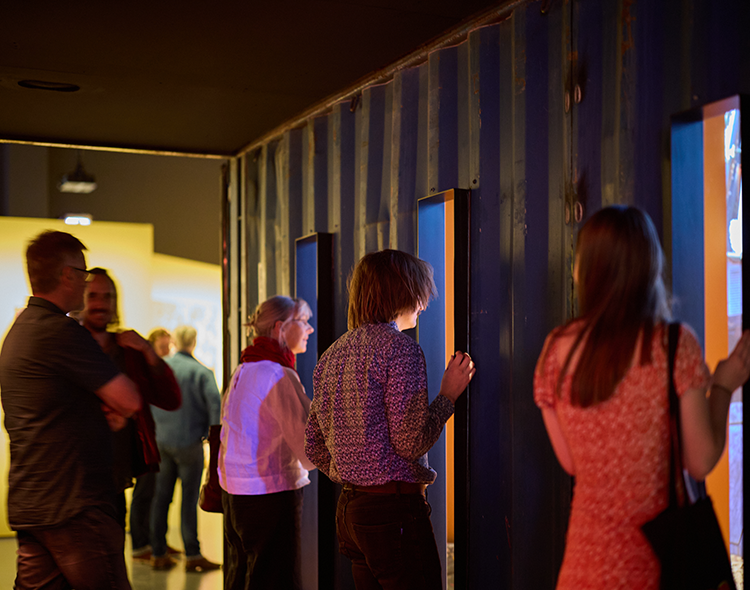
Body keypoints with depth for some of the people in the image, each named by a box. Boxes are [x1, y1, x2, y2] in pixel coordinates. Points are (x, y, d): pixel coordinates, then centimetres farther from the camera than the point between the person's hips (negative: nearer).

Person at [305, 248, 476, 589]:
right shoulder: (399, 347, -12)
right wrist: (448, 394, -5)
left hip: (348, 509, 9)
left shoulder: (332, 355, 13)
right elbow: (411, 443, -17)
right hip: (394, 509, -8)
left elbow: (313, 448, 15)